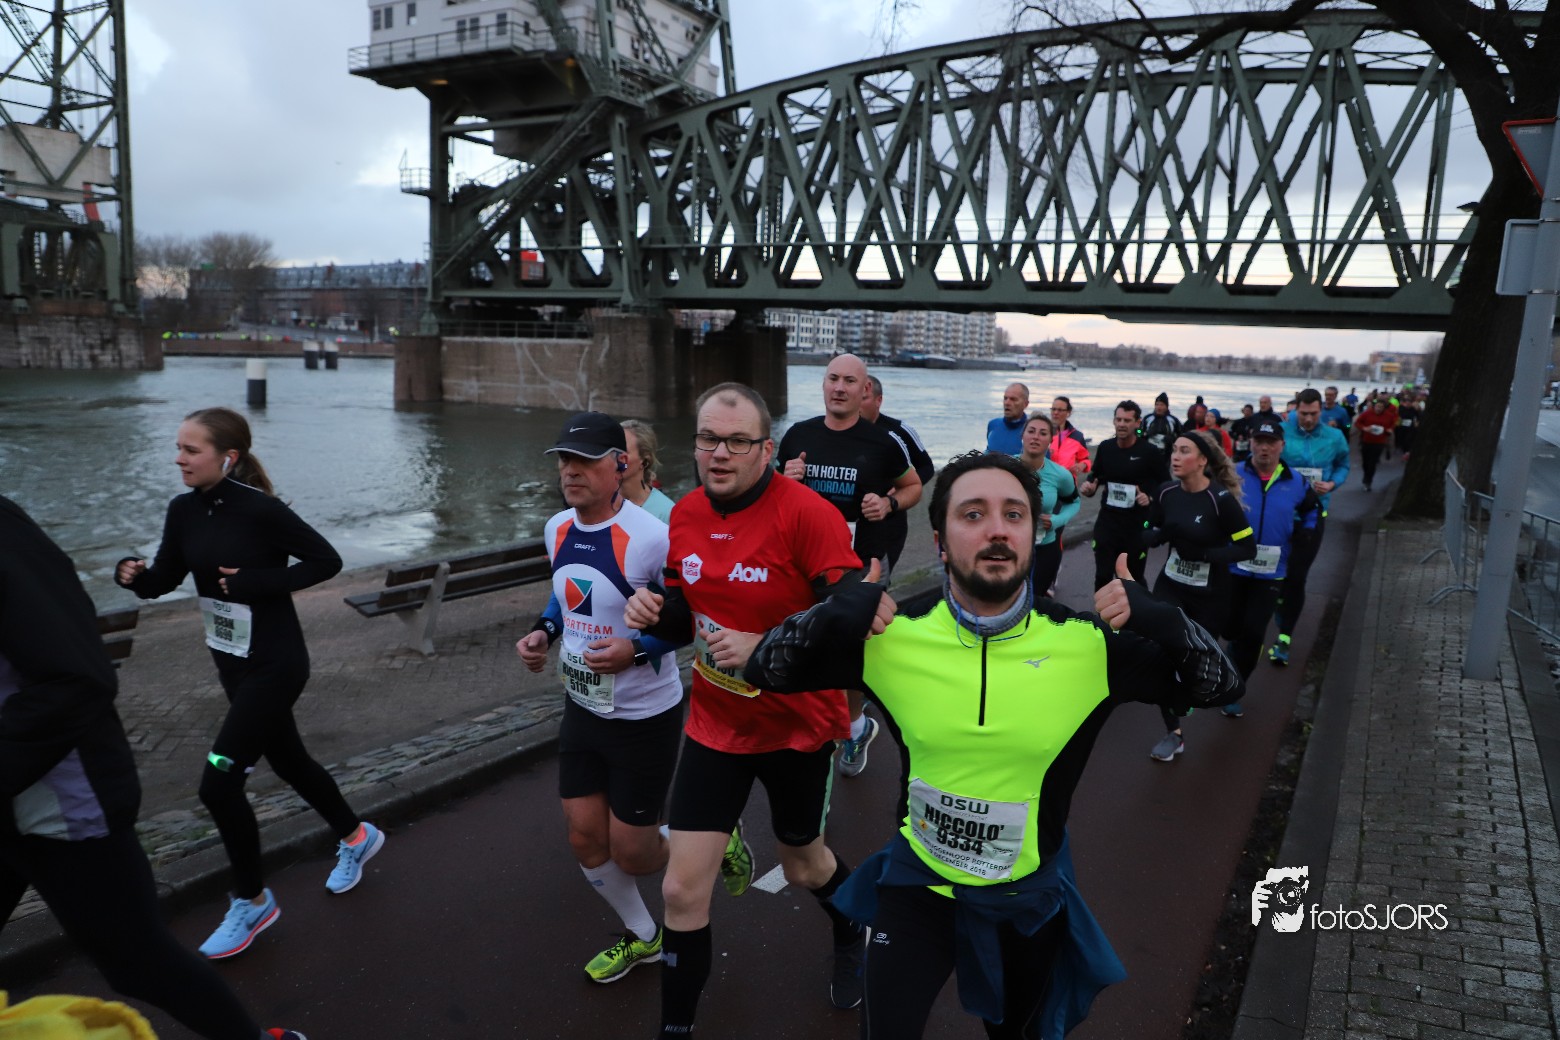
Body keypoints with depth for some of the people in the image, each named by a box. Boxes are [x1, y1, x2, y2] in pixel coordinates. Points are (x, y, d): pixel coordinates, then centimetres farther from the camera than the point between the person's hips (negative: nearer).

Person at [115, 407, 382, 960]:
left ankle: (252, 901, 16)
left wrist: (256, 582, -22)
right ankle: (357, 837, 45)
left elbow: (327, 561, -15)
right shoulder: (184, 511, 0)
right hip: (232, 663, 8)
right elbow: (163, 580, 3)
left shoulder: (261, 509, -20)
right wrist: (134, 574, -18)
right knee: (288, 761, 21)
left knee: (219, 783, -7)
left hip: (275, 665, -8)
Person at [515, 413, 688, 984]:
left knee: (631, 852, 5)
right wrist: (544, 630, -1)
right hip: (581, 708, 7)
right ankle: (642, 936, 39)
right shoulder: (557, 528, -2)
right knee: (585, 840, 14)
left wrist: (635, 649, -29)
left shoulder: (650, 537, -26)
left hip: (644, 718, -7)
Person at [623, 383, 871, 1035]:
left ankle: (850, 935, 58)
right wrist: (654, 612, -14)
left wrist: (763, 648, -35)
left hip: (799, 727, -3)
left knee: (803, 867, 22)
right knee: (682, 890, 1)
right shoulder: (685, 514, -3)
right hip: (714, 724, 4)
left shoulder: (806, 513, -22)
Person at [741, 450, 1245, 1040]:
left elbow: (1221, 686, -9)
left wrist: (1158, 621, -28)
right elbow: (764, 670, -10)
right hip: (917, 882, -1)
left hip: (1029, 894, 1)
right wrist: (831, 616, -29)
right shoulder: (896, 635, -17)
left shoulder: (1088, 644, -18)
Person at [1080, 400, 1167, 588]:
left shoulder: (1150, 452, -10)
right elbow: (1096, 475, 17)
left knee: (1134, 578, 11)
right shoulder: (1105, 447, 2)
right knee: (1102, 576, 2)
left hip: (1137, 525, -2)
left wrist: (1150, 497, -21)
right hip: (1107, 520, 3)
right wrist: (1090, 486, -4)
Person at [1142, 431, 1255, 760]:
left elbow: (1247, 548, -17)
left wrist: (1203, 553, -27)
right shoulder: (1166, 493, -6)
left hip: (1209, 595, -3)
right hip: (1170, 587, 4)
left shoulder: (1221, 498, -20)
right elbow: (1149, 534, 6)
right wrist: (1158, 535, -18)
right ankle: (1174, 733, 6)